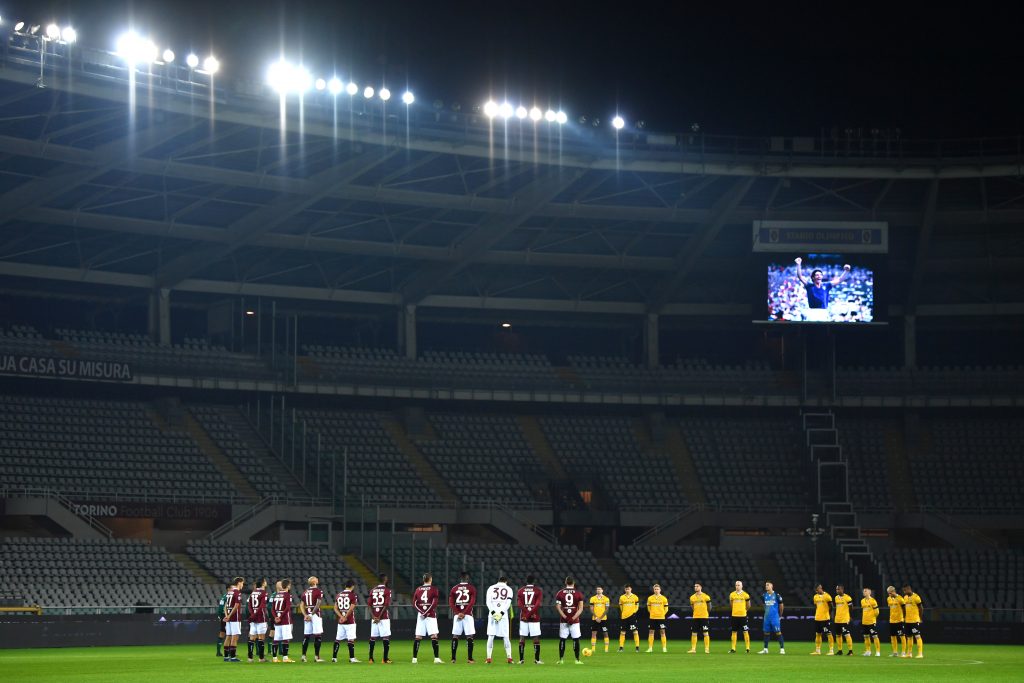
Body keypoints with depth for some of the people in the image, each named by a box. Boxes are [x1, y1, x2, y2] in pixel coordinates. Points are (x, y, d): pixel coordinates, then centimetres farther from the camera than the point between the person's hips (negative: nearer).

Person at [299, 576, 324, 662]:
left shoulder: (305, 592, 12)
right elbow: (318, 604, -15)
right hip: (315, 615, -5)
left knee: (306, 636, 9)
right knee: (318, 636, -1)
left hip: (307, 616, 5)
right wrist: (312, 614, -14)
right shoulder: (318, 591, -5)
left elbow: (301, 605, 6)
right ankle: (316, 656, -4)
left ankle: (303, 656, 8)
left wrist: (305, 615, -2)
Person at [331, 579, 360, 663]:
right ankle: (352, 658, -9)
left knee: (338, 639, 11)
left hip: (340, 622, 5)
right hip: (350, 621, -5)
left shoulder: (339, 595, 10)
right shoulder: (353, 595, -8)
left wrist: (341, 617, -4)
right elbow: (351, 608, -16)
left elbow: (335, 608, 5)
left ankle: (334, 657, 13)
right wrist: (345, 617, -10)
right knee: (351, 640, -5)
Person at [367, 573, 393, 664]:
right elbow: (386, 605, -14)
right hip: (384, 617, -5)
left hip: (374, 618, 5)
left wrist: (373, 616, -3)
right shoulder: (387, 590, -5)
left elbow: (370, 605, 4)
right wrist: (379, 617, -13)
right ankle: (385, 658, -4)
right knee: (386, 637, -1)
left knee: (373, 637, 9)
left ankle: (370, 658, 11)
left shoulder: (373, 590, 10)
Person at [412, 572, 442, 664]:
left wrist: (422, 612, -5)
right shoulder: (434, 589, -2)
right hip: (431, 615, -4)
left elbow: (414, 603, 2)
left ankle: (414, 658, 4)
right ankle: (436, 658, -12)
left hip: (420, 615, 4)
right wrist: (426, 613, -10)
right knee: (434, 636, -5)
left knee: (418, 637, 4)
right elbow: (434, 603, -11)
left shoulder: (418, 590, 10)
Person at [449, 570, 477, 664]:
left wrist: (458, 613, -5)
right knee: (469, 636, 0)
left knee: (455, 636, 6)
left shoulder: (454, 588, 9)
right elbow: (472, 602, -9)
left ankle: (453, 658, 3)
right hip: (468, 615, -2)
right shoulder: (472, 588, 1)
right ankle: (469, 658, -5)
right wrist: (464, 613, -10)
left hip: (456, 615, 2)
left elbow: (451, 603, 1)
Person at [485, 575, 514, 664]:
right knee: (505, 637, 5)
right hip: (503, 615, 0)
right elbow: (508, 603, -3)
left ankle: (489, 658, -3)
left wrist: (493, 612, -8)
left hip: (493, 614, 0)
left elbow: (488, 602, 0)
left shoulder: (491, 588, 11)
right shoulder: (508, 589, 9)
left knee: (490, 636, 2)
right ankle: (509, 657, 2)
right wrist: (502, 613, -10)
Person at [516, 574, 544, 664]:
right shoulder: (538, 591, 0)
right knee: (536, 638, 1)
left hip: (523, 617, 2)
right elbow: (538, 604, -13)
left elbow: (519, 604, -5)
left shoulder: (520, 591, 7)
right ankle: (537, 659, -2)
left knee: (522, 638, 5)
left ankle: (521, 659, 3)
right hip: (535, 618, -2)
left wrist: (527, 612, -11)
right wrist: (531, 613, -13)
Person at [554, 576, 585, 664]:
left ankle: (561, 659, 8)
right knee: (576, 639, 4)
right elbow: (581, 608, -4)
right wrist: (574, 617, -8)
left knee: (562, 639, 7)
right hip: (575, 621, -1)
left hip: (563, 620, 1)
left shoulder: (560, 593, 2)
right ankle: (577, 659, 3)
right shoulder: (578, 594, 0)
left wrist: (565, 617, -8)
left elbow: (558, 607, -3)